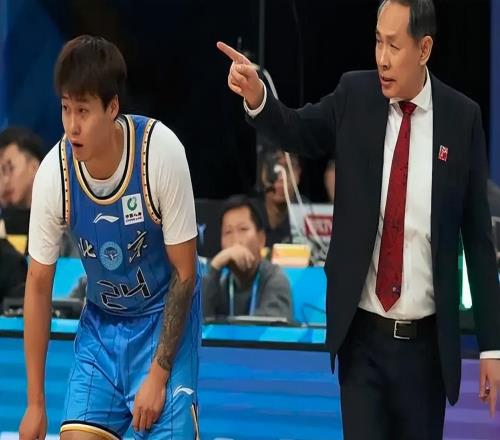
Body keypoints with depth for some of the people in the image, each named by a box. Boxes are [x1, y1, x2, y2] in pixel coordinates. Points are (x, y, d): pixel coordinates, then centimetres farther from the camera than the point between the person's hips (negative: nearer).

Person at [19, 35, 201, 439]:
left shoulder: (161, 152, -25)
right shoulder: (54, 173, -18)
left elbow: (184, 272, -15)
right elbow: (39, 284, -6)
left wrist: (159, 376, -16)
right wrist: (36, 402, -3)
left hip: (165, 318, -2)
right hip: (101, 323, 2)